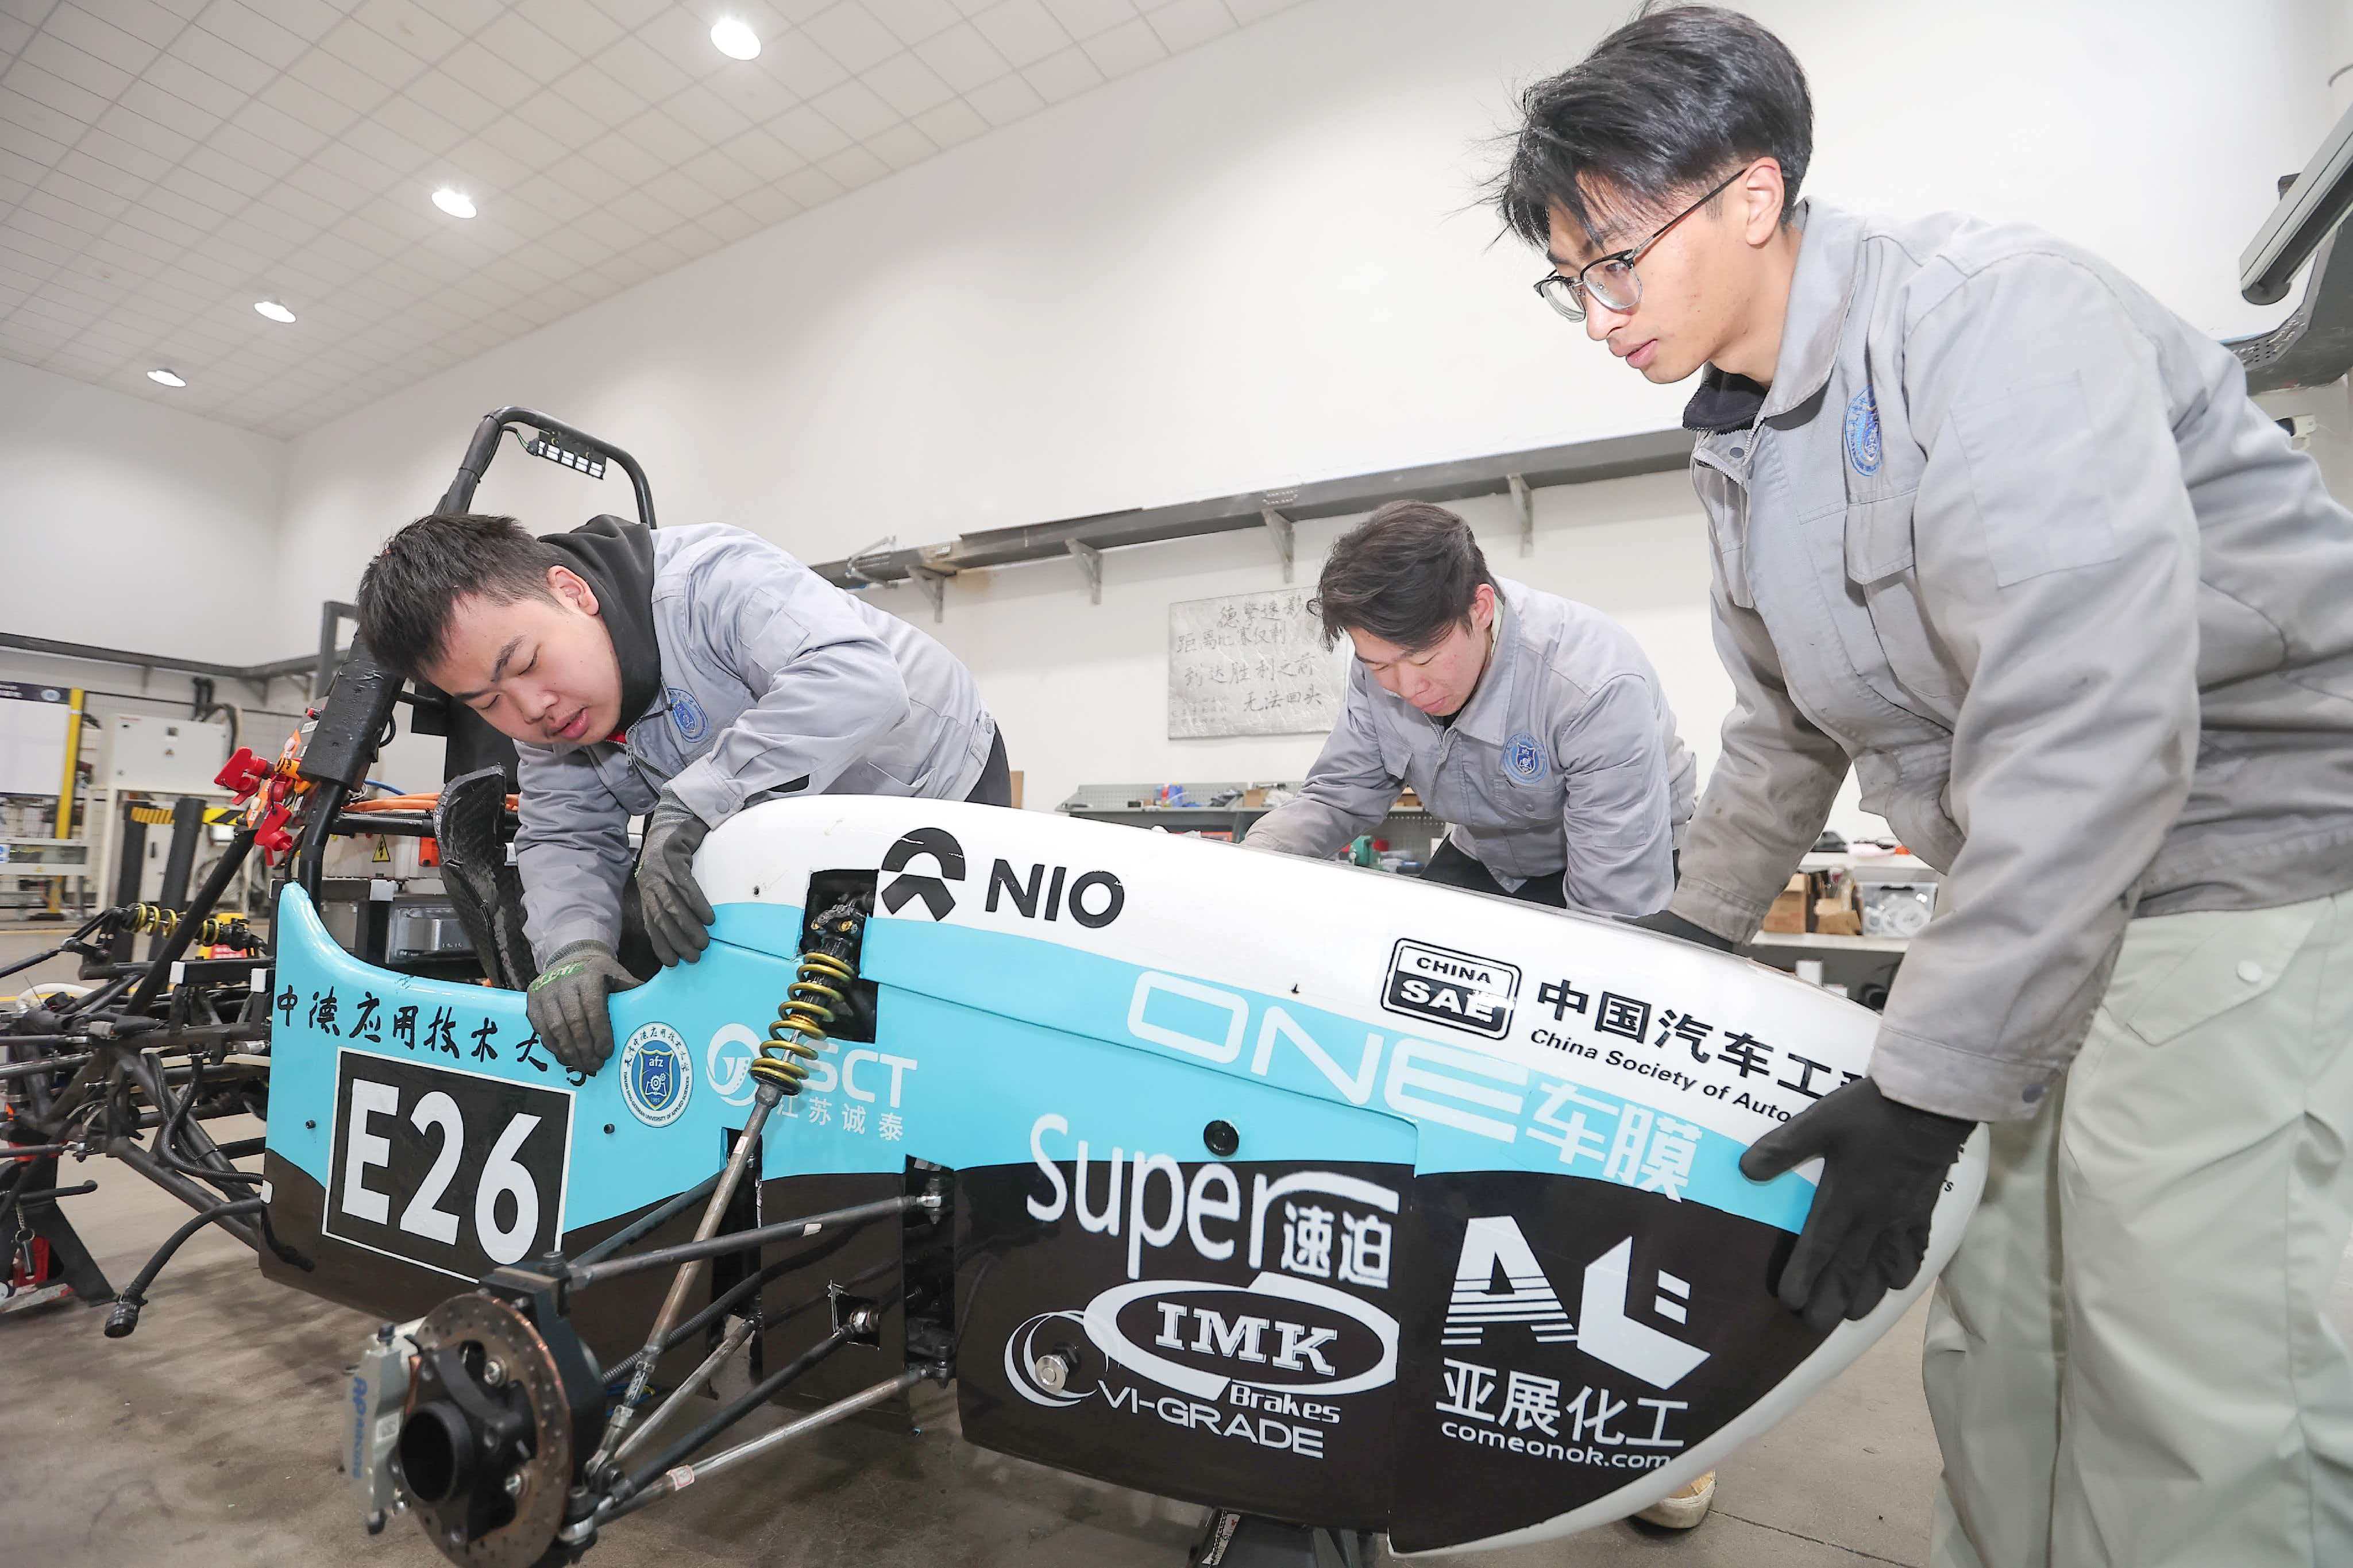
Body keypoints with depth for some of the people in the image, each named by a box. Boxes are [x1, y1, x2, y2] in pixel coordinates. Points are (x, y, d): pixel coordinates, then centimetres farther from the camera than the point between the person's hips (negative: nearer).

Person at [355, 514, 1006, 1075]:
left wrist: (689, 804, -46)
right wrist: (572, 945, -24)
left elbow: (859, 679, -47)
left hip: (939, 783, -7)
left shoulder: (708, 577, -32)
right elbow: (565, 839, -3)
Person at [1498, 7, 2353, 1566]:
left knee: (2198, 1416, -7)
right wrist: (1693, 929, 18)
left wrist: (1923, 1092, -25)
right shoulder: (1743, 451, 8)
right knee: (1994, 1353, 10)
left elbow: (2086, 726, -26)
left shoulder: (1994, 314, -18)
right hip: (2047, 906, 8)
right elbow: (1785, 730, 17)